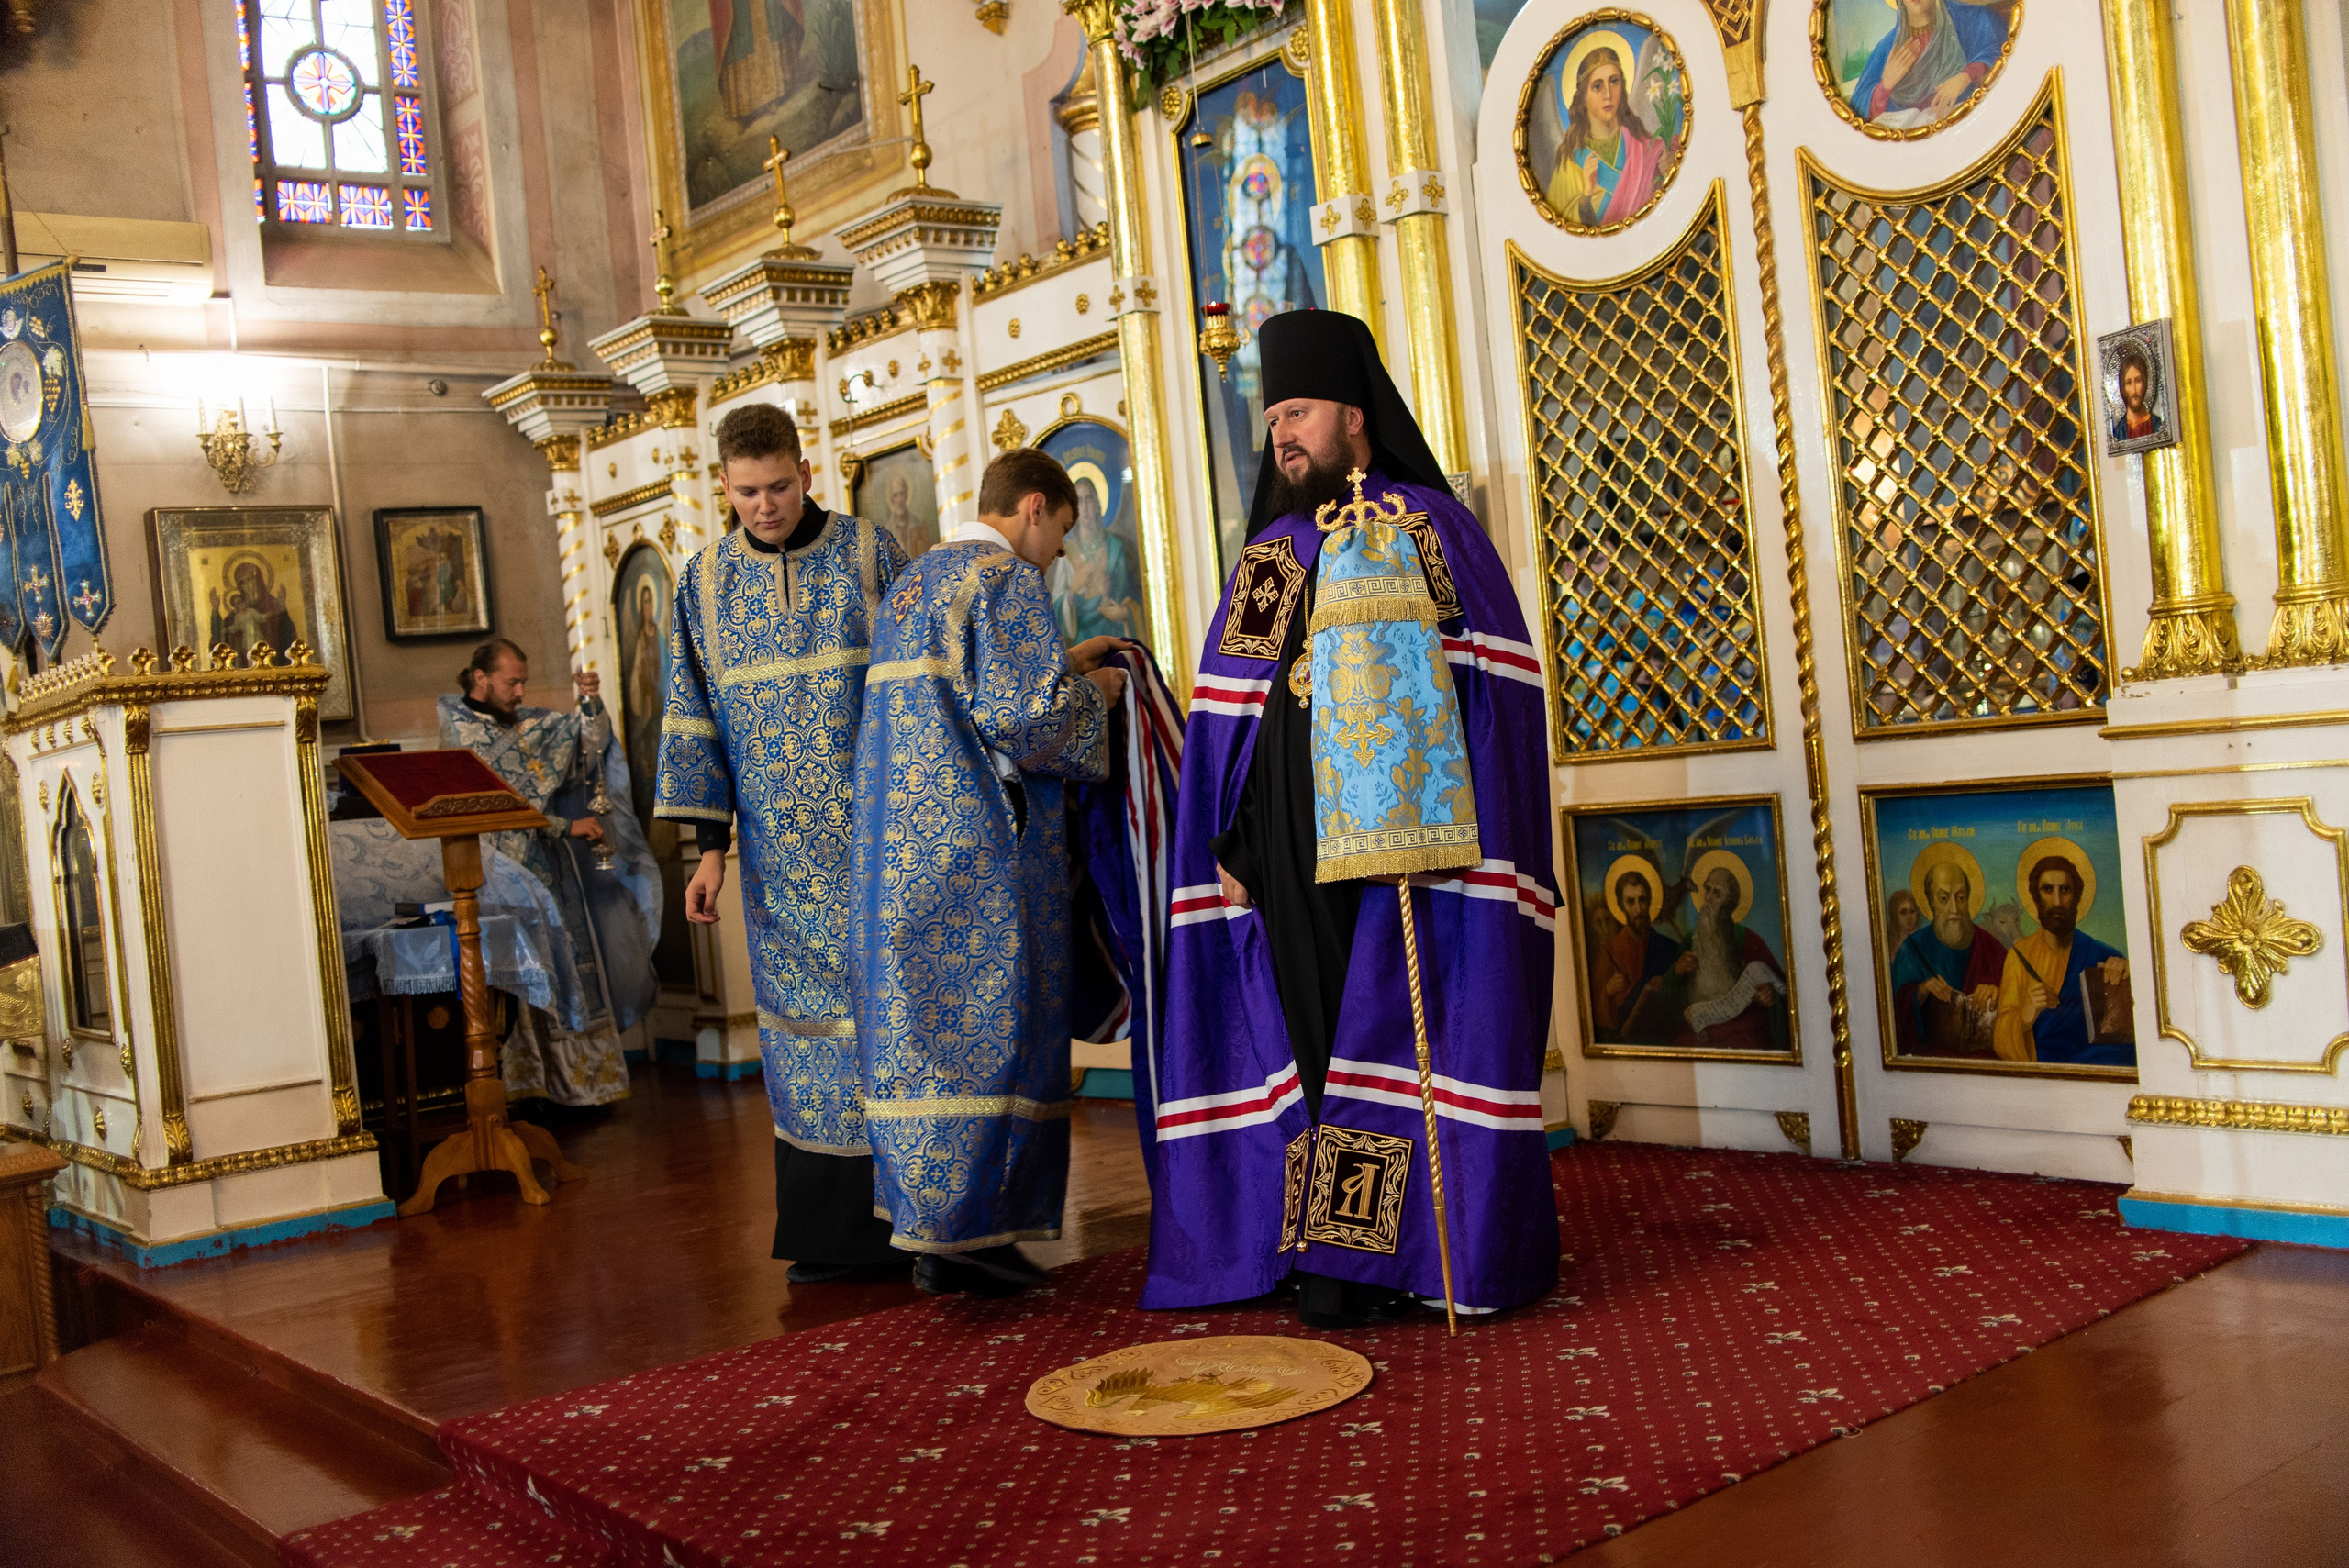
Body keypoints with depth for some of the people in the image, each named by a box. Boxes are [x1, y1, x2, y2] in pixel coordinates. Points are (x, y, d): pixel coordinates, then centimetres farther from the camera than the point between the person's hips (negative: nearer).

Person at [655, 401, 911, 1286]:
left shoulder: (867, 552, 0)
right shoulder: (705, 580, 7)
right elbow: (694, 717, 8)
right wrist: (710, 846, 1)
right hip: (781, 850, 2)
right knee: (805, 1019, 4)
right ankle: (837, 1229, 11)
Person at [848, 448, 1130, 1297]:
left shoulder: (912, 581, 21)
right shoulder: (1008, 577, -8)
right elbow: (1023, 714, -17)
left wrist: (1059, 664, 28)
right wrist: (1089, 691, 2)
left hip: (897, 846, 9)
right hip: (980, 846, -9)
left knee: (916, 1025, 9)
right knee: (990, 1027, -3)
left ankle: (925, 1225, 13)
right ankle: (967, 1230, -3)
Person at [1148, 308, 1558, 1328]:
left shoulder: (1430, 527, 2)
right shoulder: (1269, 554, 16)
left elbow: (1485, 689, -7)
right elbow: (1226, 714, 11)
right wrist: (1229, 843, 2)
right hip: (1290, 845, 4)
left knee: (1396, 1027, -3)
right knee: (1307, 1031, 4)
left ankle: (1394, 1249, 5)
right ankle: (1323, 1248, 12)